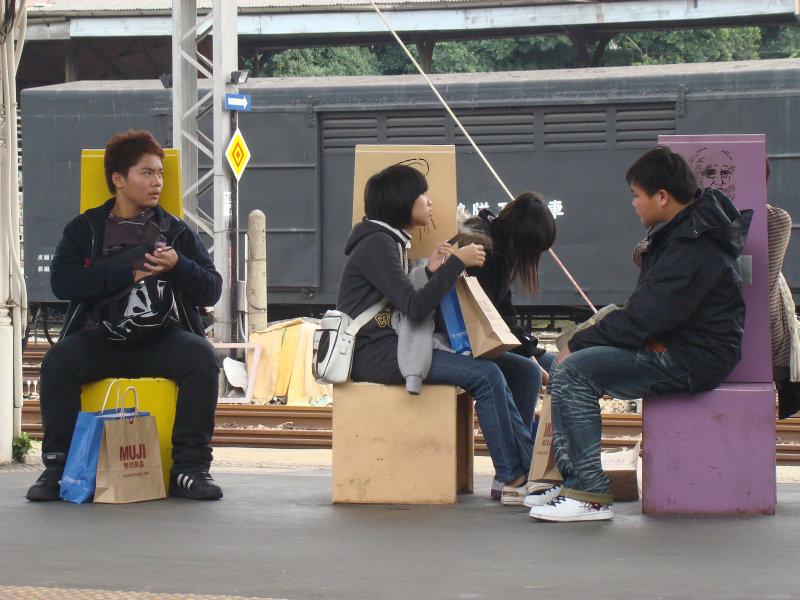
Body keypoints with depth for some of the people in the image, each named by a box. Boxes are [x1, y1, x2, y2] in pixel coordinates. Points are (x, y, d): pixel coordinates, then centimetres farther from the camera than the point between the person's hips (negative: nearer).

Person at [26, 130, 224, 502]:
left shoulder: (176, 231, 19)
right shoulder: (85, 229, 16)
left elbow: (212, 290, 12)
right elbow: (61, 281, -2)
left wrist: (178, 266, -8)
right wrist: (129, 275, -9)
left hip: (160, 337, 1)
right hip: (99, 335, -1)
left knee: (202, 358, -30)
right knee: (57, 361, -31)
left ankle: (190, 467, -23)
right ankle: (58, 466, -19)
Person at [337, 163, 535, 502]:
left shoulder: (391, 242, 20)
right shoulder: (377, 245, -12)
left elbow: (413, 309, 16)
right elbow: (415, 308, -21)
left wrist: (432, 273, 2)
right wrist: (456, 263, -18)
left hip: (387, 349, 10)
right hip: (373, 355, -10)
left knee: (488, 371, 1)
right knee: (486, 376, -17)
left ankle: (532, 465, -2)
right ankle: (514, 477, -9)